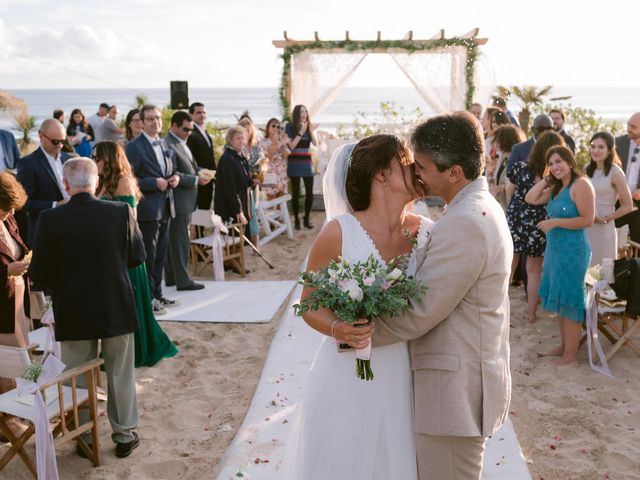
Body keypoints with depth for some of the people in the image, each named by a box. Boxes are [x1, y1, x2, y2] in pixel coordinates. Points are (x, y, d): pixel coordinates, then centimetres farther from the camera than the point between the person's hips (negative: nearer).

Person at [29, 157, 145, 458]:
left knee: (78, 380, 15)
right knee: (120, 376, 15)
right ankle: (125, 436, 26)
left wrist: (61, 286, 11)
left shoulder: (50, 219, -13)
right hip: (117, 309, 1)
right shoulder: (121, 212, -12)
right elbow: (137, 256, -1)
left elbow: (38, 273, -9)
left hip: (73, 312, 0)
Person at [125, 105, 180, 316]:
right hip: (147, 209, -8)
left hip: (165, 207, 8)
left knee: (161, 254, 16)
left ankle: (157, 294, 27)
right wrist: (155, 183, -22)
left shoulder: (165, 145, 13)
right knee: (148, 256, -2)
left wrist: (174, 177, 1)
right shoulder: (134, 147, -11)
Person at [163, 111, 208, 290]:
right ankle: (183, 280, 1)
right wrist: (196, 180, -19)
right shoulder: (168, 145, -16)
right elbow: (173, 175, -20)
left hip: (186, 199, 10)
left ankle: (172, 277, 23)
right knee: (180, 240, -4)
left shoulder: (182, 144, 15)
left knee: (175, 240, 15)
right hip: (178, 200, -10)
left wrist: (200, 171, 6)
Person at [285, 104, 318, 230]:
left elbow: (315, 144, 1)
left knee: (309, 192, -1)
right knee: (296, 192, 2)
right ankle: (296, 220, 9)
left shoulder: (308, 125, 8)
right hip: (295, 163, -3)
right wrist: (301, 132, -16)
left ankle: (307, 219, 12)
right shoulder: (290, 126, -4)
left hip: (307, 162, 3)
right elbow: (291, 146, -11)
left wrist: (311, 131, -13)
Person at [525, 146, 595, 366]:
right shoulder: (556, 188, 13)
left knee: (570, 302, -1)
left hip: (573, 250, -9)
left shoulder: (581, 184, -14)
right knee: (560, 301, 15)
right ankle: (563, 346, 25)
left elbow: (587, 220, -19)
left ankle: (570, 354, 8)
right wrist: (546, 179, 5)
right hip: (555, 249, 9)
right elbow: (531, 199, 9)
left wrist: (555, 222, -19)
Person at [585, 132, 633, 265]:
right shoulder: (587, 169, 7)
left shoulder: (615, 172, -9)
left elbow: (627, 206, -7)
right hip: (583, 229, 5)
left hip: (603, 230, -5)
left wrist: (605, 218, -8)